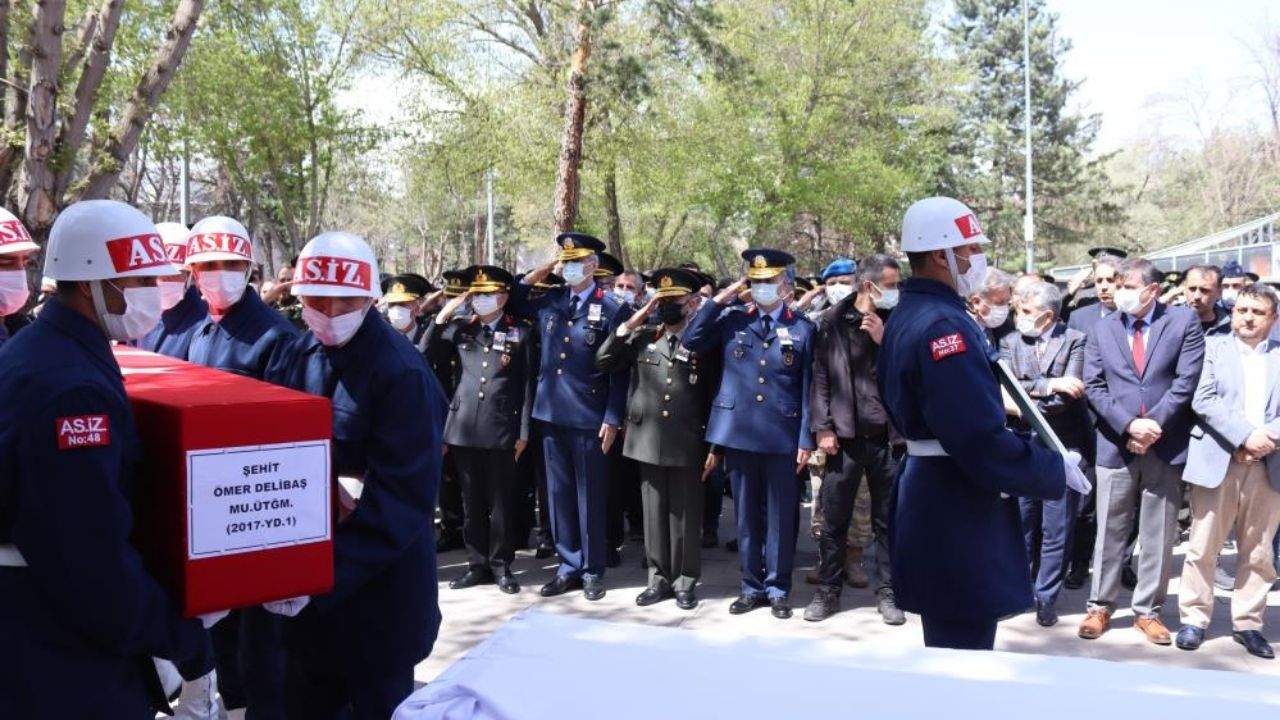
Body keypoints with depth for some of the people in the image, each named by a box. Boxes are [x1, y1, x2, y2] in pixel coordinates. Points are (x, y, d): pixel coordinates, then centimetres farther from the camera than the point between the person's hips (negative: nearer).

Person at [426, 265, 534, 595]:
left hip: (502, 430, -3)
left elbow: (527, 385, 1)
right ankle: (477, 564, 20)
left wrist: (524, 432, -3)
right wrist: (441, 318, -1)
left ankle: (501, 565, 16)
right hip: (464, 428, 3)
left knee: (501, 503, 5)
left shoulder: (520, 332, 2)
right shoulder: (460, 329, 10)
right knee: (472, 502, 10)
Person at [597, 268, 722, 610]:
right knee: (654, 513, 11)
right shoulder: (643, 337, 7)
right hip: (648, 441, 3)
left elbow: (715, 398, -1)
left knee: (685, 516, 6)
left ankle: (685, 581, 18)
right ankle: (659, 577, 22)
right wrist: (630, 324, -4)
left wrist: (714, 446, -4)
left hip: (687, 445, -3)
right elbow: (603, 362, 3)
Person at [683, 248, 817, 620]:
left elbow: (808, 389, 0)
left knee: (780, 516, 7)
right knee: (747, 515, 12)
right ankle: (752, 586, 24)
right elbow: (691, 341, -3)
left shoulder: (803, 328, 1)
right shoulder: (732, 320, 6)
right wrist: (719, 300, -3)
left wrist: (806, 440, -4)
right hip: (738, 434, 2)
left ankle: (778, 588, 20)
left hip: (782, 438, -2)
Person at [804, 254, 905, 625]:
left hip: (888, 436, 1)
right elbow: (821, 376, 0)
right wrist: (823, 428, -5)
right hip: (845, 436, -1)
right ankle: (828, 591, 19)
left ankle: (887, 592, 21)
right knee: (833, 520, 6)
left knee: (888, 520, 9)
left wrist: (885, 341, -12)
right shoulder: (832, 322, 1)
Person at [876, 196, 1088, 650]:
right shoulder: (945, 326, -22)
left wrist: (996, 404, 18)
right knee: (964, 650, 1)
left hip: (932, 494, 10)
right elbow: (982, 442, -28)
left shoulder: (907, 315, 11)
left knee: (948, 647, 21)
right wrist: (1055, 470, -14)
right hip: (958, 509, -10)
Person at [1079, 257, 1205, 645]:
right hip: (1116, 445, 1)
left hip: (1166, 446, -1)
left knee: (1158, 535, 8)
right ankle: (1100, 607, 18)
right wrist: (1129, 425, -13)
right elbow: (1094, 387, 0)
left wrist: (1155, 425, -13)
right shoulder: (1101, 330, 5)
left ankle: (1148, 610, 19)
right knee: (1109, 531, 7)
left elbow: (1186, 381, -6)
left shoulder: (1184, 322, 0)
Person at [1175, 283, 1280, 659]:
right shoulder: (1213, 347, 6)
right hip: (1218, 461, -2)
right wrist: (1245, 436, -16)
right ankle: (1194, 618, 10)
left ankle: (1248, 623, 18)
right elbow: (1203, 401, -6)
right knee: (1202, 548, 1)